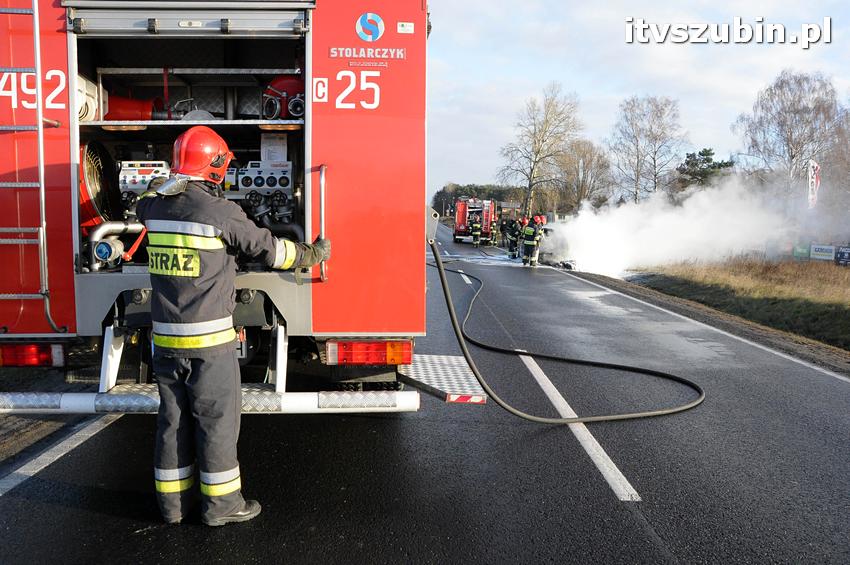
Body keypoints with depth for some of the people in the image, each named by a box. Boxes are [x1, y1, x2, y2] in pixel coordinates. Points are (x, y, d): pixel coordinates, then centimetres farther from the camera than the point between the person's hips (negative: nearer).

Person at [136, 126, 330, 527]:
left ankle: (172, 500, 26)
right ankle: (220, 503, 16)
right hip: (209, 341, -6)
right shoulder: (221, 213, -15)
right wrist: (313, 254, 10)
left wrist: (180, 178, 41)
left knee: (173, 418, 15)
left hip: (166, 339, 6)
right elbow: (269, 249, -5)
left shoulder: (154, 207, 3)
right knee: (217, 419, 6)